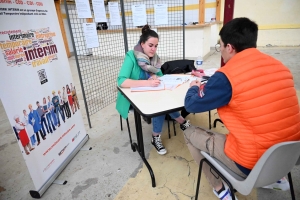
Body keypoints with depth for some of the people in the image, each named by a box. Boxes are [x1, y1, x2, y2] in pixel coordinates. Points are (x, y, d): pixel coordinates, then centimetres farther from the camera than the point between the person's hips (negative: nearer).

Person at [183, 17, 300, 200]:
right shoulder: (279, 66, 1)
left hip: (252, 164, -7)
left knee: (190, 133, 8)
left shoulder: (227, 76, -19)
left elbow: (191, 105, -7)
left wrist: (195, 87, 14)